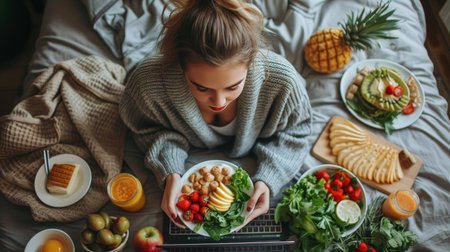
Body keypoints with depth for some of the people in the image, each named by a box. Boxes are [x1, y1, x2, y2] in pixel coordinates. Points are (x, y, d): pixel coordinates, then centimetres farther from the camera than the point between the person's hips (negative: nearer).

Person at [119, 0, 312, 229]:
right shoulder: (148, 82, -41)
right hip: (190, 149, 0)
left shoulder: (282, 80, -41)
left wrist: (267, 179, -33)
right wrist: (170, 173, -33)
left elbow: (293, 133, -19)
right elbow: (151, 129, -17)